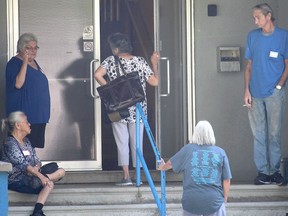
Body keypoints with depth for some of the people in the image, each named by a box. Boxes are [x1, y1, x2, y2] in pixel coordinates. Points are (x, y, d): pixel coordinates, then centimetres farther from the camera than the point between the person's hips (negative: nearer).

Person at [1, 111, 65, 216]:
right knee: (49, 184, -26)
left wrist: (36, 168, -13)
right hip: (16, 181, -10)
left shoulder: (26, 141, 18)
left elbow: (36, 160, 14)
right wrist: (40, 176, -32)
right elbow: (22, 164, -22)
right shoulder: (10, 143, -11)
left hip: (28, 177, 10)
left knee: (61, 171, -4)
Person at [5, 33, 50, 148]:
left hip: (39, 115, 8)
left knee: (34, 146, 8)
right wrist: (25, 62, -25)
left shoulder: (33, 62, 15)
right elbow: (18, 84, -25)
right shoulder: (14, 63, -9)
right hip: (25, 115, -8)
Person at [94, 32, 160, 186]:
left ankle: (126, 177, -1)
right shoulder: (140, 62, -3)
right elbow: (154, 82, -3)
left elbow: (97, 75, -20)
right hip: (138, 110, 1)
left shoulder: (111, 61, -6)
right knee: (137, 143, 9)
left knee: (122, 143, 4)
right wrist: (154, 64, 10)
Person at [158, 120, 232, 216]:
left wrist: (162, 167, 43)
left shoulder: (187, 150, 4)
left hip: (191, 201, 1)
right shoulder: (220, 153, 3)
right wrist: (224, 200, 16)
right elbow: (226, 181, 4)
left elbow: (170, 164, 21)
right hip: (215, 201, -1)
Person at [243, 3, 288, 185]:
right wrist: (247, 90, 3)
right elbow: (249, 66, 12)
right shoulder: (252, 36, 9)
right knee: (259, 134, 5)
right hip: (255, 94, 3)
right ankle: (263, 172, 10)